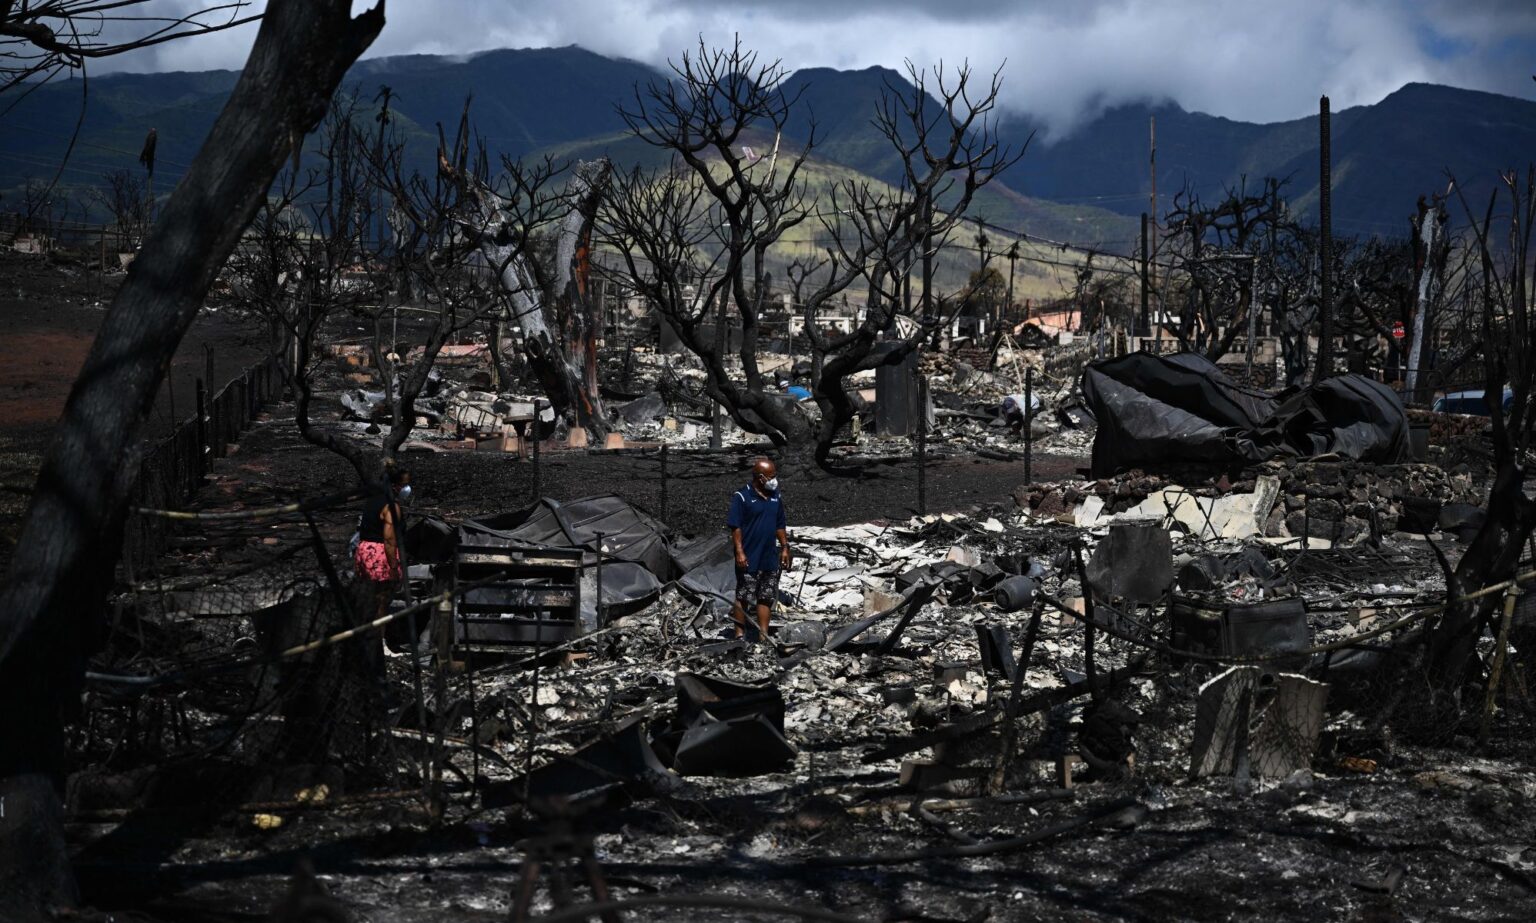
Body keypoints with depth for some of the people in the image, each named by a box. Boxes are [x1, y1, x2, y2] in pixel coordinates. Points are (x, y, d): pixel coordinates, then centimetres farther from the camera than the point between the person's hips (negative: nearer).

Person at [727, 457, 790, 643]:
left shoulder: (775, 497, 9)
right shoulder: (742, 497, -10)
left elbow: (780, 526, 17)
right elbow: (735, 526, -12)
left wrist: (784, 548, 13)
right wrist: (739, 552, -17)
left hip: (770, 558, 6)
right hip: (749, 559, -6)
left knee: (766, 598, 9)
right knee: (743, 597, 2)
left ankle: (764, 636, 15)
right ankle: (740, 634, 10)